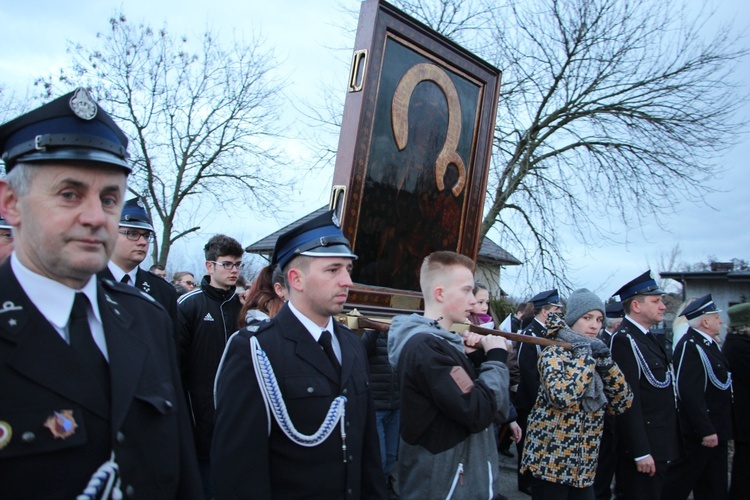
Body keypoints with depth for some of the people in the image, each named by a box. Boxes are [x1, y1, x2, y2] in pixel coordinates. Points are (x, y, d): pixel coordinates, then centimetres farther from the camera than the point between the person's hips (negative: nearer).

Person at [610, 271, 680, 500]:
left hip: (659, 444, 10)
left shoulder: (646, 337, 12)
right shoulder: (624, 340, -19)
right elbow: (628, 400, -23)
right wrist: (641, 452, -23)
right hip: (643, 445, -10)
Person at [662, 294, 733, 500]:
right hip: (700, 430, -10)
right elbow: (691, 393, -26)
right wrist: (706, 430, -25)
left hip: (715, 429, 10)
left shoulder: (709, 344, 11)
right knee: (680, 483, 1)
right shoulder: (689, 346, -21)